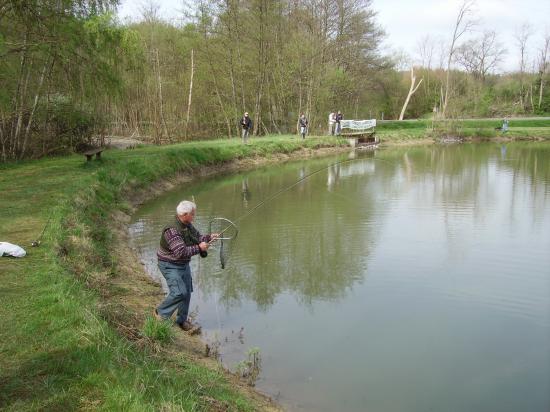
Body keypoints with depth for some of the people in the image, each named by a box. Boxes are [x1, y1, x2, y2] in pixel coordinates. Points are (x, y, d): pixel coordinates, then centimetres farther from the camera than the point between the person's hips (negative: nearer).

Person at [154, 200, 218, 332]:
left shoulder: (188, 225, 0)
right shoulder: (172, 230, -29)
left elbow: (197, 238, 14)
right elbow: (181, 252, -33)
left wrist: (209, 237, -5)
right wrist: (199, 248, -26)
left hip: (183, 264, 9)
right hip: (170, 265, -9)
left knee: (187, 292, 10)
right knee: (179, 292, -17)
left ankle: (182, 321, 23)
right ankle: (160, 313, 6)